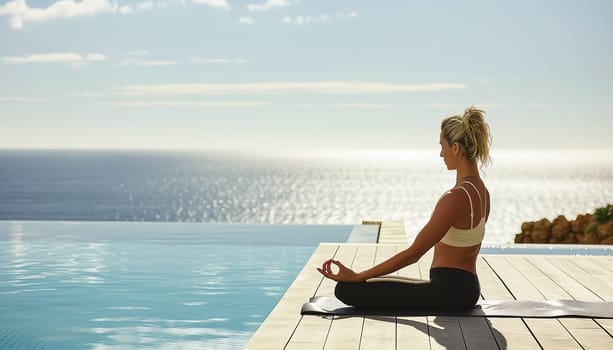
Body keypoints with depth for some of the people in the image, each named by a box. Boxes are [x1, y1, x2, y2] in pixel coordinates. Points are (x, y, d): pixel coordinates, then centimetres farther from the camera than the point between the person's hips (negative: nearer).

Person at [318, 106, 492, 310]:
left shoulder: (456, 198, -24)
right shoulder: (481, 191, 6)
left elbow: (413, 254, -22)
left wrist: (357, 277, -16)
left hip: (448, 291, -10)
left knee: (346, 288, -12)